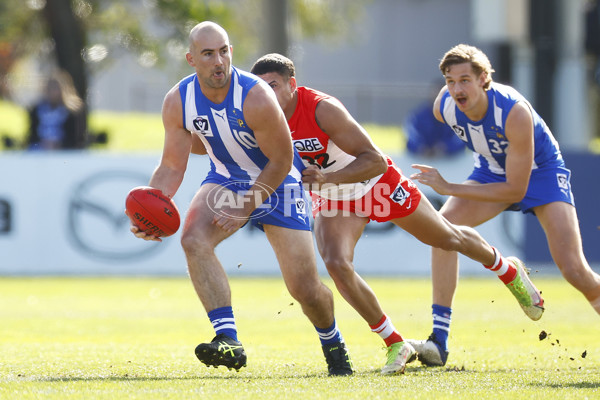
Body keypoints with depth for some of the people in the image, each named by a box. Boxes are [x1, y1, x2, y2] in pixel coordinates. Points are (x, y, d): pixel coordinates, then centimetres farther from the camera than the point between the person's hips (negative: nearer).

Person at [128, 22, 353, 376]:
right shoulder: (178, 103, -16)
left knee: (305, 289, -5)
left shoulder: (256, 97, -29)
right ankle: (229, 340, -32)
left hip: (276, 183, -3)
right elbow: (172, 167, -6)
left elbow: (281, 162, -19)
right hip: (226, 180, 3)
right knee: (194, 239, -29)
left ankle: (332, 342, 29)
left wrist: (245, 208, -23)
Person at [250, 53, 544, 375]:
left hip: (378, 184, -4)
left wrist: (327, 177, -47)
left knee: (449, 239, 14)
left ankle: (510, 272, 45)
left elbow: (375, 160, -36)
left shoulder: (322, 109, -35)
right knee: (336, 264, -21)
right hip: (333, 199, 4)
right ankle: (395, 345, -6)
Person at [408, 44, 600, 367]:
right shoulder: (444, 106, -21)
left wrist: (449, 188, -35)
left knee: (574, 270, -18)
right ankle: (438, 342, -20)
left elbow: (515, 190, -33)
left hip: (539, 171, -4)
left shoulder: (515, 112, -37)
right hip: (492, 170, 4)